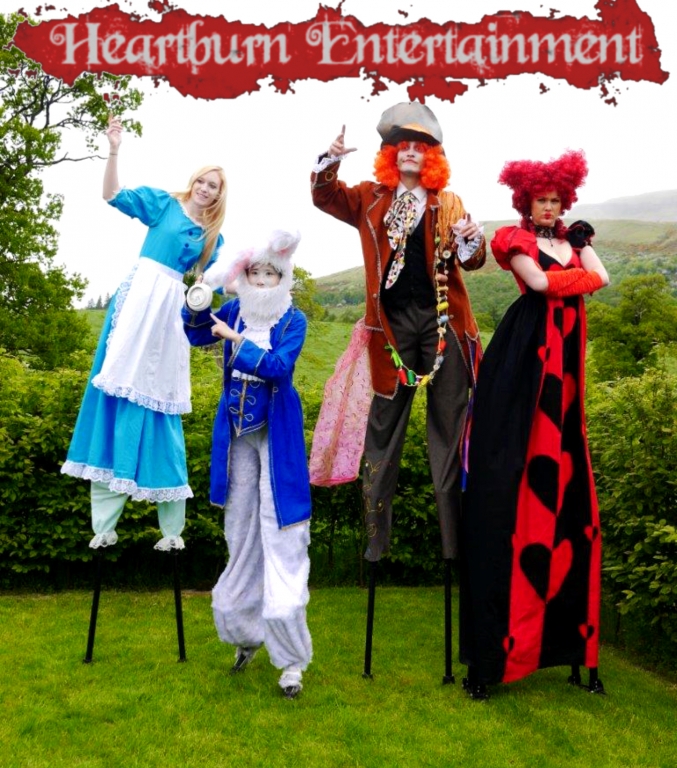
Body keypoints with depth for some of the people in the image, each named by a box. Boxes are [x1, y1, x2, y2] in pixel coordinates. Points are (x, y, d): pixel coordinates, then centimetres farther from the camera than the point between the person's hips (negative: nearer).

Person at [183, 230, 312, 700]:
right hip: (237, 432, 5)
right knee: (241, 532, 13)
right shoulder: (235, 310, 7)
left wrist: (236, 340, -21)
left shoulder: (294, 320, -6)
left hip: (276, 434, -4)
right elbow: (196, 332, 1)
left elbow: (279, 366, -19)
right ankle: (246, 632, 30)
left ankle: (291, 657, 0)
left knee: (280, 536, -7)